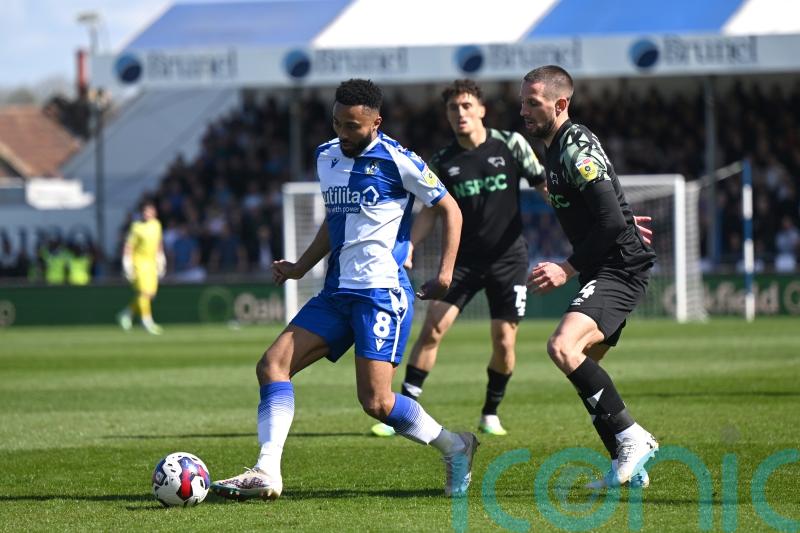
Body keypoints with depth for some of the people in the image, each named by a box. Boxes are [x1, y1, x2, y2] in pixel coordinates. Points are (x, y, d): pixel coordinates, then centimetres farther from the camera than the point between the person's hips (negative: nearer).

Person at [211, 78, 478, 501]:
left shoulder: (396, 161, -8)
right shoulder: (326, 157, 13)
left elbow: (450, 210, -2)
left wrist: (445, 273, -10)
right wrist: (299, 268, 21)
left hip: (383, 292, -8)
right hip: (337, 292, 8)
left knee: (375, 401, -15)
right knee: (272, 365, -7)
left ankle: (454, 449, 9)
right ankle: (266, 473, -12)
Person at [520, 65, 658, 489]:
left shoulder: (576, 147, -15)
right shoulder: (555, 148, 17)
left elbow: (611, 221, -23)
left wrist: (568, 269, -20)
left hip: (619, 268, -11)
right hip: (602, 273, 11)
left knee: (563, 346, -26)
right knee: (579, 365, 12)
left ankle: (631, 437, -20)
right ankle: (629, 464, 17)